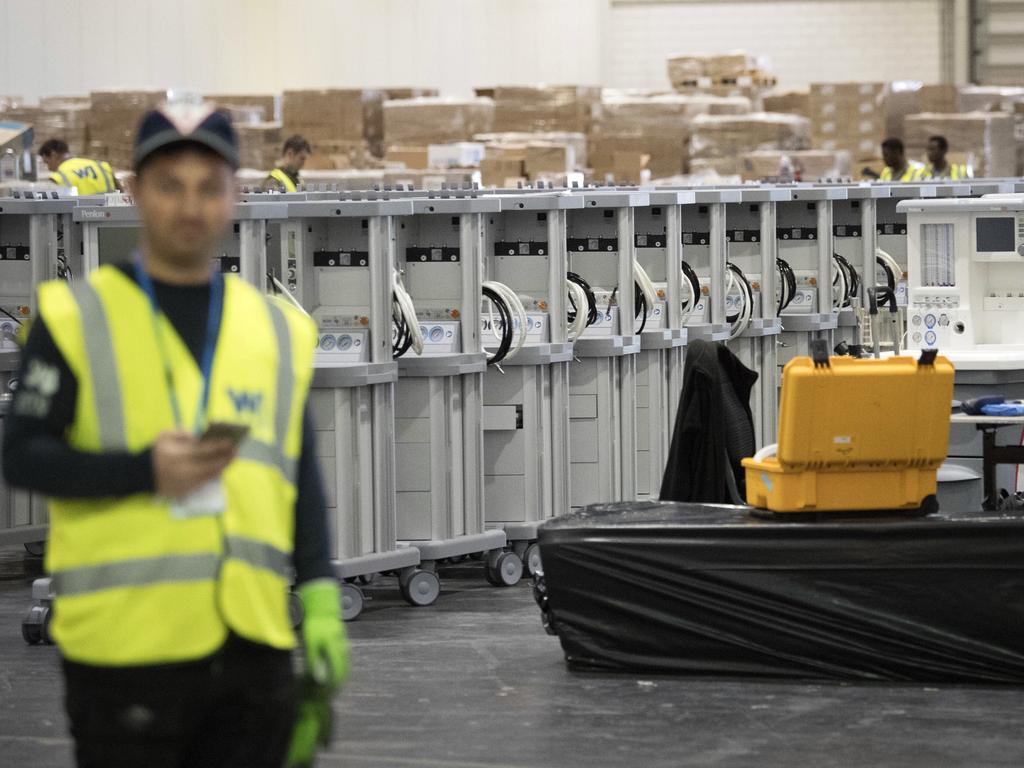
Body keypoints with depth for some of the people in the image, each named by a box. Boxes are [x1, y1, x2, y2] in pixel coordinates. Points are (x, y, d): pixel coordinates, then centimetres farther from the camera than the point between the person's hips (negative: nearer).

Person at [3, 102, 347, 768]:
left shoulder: (278, 329, 14)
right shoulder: (76, 317, 1)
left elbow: (304, 479, 15)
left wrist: (321, 602, 5)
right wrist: (145, 470, -18)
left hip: (253, 646, 4)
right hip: (126, 645, -4)